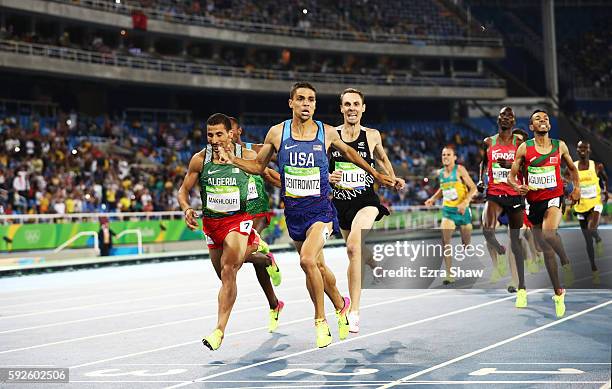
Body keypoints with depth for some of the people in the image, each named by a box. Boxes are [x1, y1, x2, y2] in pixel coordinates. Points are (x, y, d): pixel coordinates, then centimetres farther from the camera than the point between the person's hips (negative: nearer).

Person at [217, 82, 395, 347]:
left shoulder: (327, 133, -2)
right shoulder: (277, 133, 0)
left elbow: (348, 153, 18)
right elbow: (258, 166, 11)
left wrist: (376, 175, 25)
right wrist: (234, 160, -7)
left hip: (320, 208, -3)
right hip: (293, 210, 3)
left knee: (308, 260, -24)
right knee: (317, 265, 15)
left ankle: (320, 320, -8)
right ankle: (341, 305, 41)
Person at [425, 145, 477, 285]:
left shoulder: (459, 169, -11)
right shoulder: (440, 173, 4)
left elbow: (473, 188, -14)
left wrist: (465, 202, -27)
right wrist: (433, 199, 8)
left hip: (462, 210, -3)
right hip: (448, 210, 3)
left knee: (467, 244, 7)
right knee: (444, 240, -17)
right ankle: (449, 274, -16)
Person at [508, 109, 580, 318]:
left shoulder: (560, 146, 4)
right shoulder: (524, 148, 0)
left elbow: (571, 167, 20)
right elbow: (511, 175, 1)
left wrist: (576, 187, 5)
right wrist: (518, 186, -21)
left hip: (554, 198, -1)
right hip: (533, 201, 1)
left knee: (548, 234, -32)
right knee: (547, 250, 7)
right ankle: (559, 294, 18)